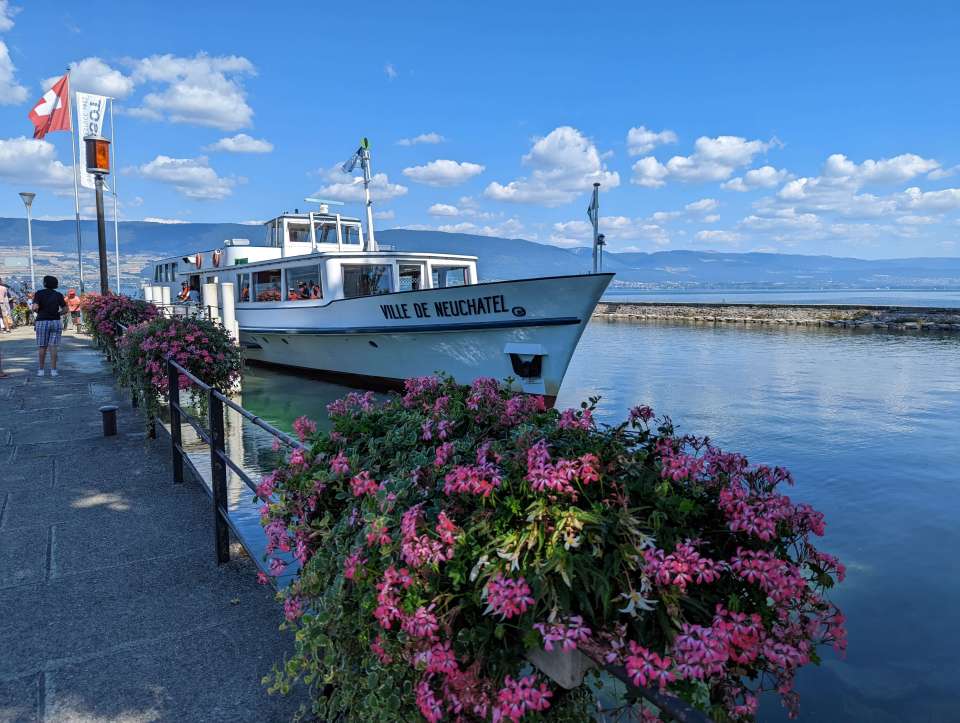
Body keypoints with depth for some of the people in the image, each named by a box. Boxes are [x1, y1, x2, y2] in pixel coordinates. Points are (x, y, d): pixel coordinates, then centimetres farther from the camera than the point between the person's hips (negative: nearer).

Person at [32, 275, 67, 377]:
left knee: (42, 347, 8)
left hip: (42, 322, -1)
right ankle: (53, 370, -1)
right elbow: (65, 310, 2)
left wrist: (38, 312, 8)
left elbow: (35, 308, -13)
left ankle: (41, 370, 11)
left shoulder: (39, 293, -3)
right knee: (53, 347, 1)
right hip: (56, 322, 1)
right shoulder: (58, 295, 4)